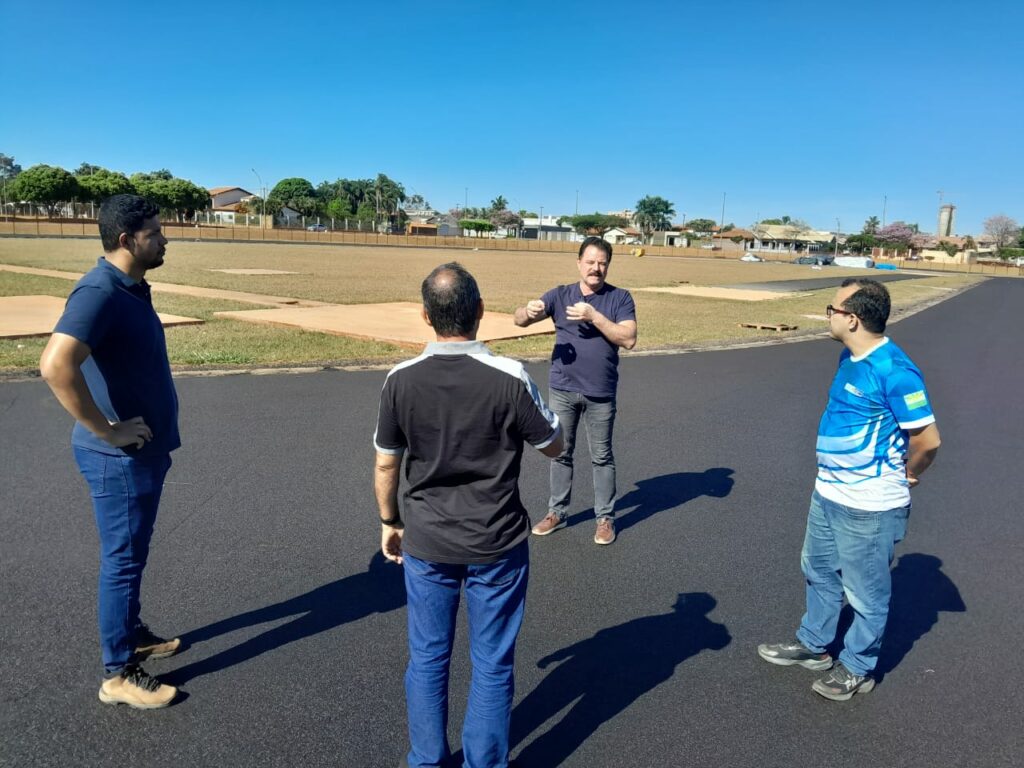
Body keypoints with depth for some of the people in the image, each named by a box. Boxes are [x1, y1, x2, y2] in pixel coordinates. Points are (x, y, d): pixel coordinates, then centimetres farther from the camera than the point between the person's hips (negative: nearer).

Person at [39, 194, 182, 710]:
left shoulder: (132, 289, 9)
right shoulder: (99, 293, -22)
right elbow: (55, 366, -35)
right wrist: (106, 431, -25)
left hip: (146, 450, 9)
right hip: (120, 457, -9)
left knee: (133, 553, 21)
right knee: (123, 559, 2)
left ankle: (132, 634, 39)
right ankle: (118, 675, 17)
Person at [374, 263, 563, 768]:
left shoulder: (401, 380, -12)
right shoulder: (510, 378, -19)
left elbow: (385, 465, -2)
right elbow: (553, 446, -4)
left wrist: (390, 522, 14)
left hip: (426, 543, 2)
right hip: (497, 545, -2)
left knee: (427, 660, 20)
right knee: (492, 666, 15)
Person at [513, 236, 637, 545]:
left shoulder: (620, 298, -3)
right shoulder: (560, 295, 2)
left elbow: (628, 339, -14)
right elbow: (519, 320, -7)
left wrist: (594, 316, -23)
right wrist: (529, 311, -31)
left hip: (600, 394, -2)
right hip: (562, 390, 2)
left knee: (602, 457, 9)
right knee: (560, 453, 13)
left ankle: (605, 518, 22)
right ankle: (556, 512, 28)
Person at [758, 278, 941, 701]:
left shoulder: (894, 371, -24)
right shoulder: (849, 358, 4)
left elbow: (928, 439, -21)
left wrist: (902, 477, -3)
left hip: (869, 506, -9)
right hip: (828, 494, 9)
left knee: (866, 592, 11)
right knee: (819, 572, 24)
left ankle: (857, 668, 31)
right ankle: (813, 644, 43)